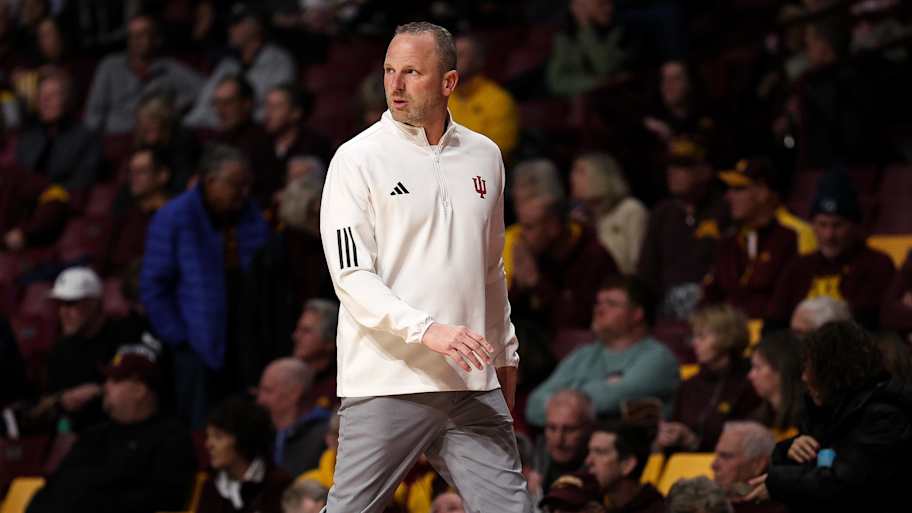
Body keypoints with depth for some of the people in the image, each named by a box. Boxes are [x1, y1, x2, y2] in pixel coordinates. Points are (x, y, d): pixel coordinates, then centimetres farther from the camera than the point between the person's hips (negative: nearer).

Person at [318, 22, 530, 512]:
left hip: (472, 385, 4)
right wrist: (426, 329, -23)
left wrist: (505, 353, 25)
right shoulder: (358, 158, -4)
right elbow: (352, 278, -11)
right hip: (385, 384, -4)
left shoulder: (484, 155, 12)